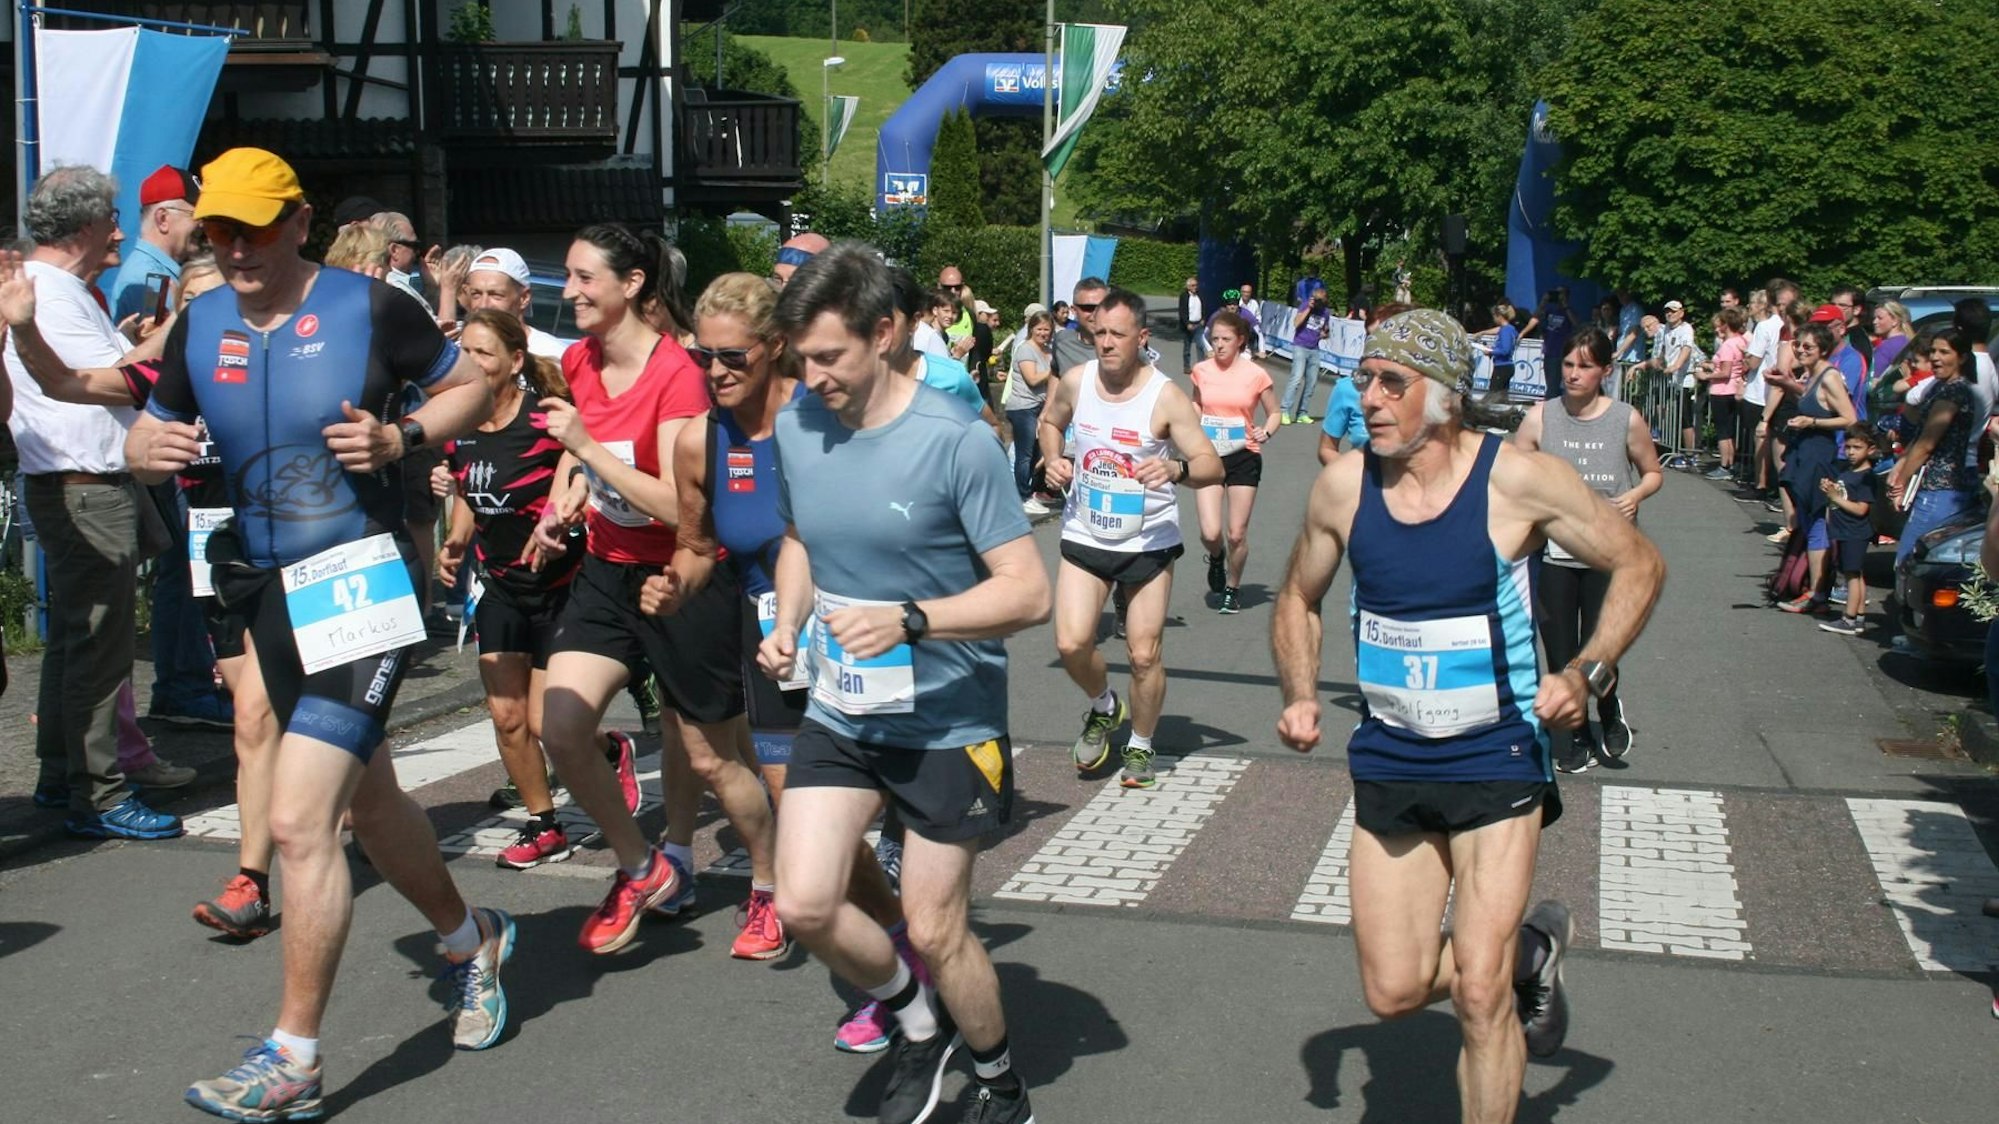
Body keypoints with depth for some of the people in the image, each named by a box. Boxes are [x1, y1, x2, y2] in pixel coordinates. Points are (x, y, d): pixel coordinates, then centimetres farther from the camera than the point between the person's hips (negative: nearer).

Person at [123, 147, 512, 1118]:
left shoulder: (368, 308, -7)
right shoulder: (199, 327, 6)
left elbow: (472, 389, 2)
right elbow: (149, 440, 14)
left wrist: (400, 438, -15)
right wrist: (149, 447, -10)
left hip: (362, 582, -7)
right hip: (271, 594, 7)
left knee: (298, 819, -14)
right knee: (364, 799, 20)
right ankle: (470, 938, 45)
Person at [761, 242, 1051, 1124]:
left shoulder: (953, 440, -19)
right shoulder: (796, 428, -3)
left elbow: (1027, 592, -19)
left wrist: (910, 619, -31)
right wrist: (786, 624, -3)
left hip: (948, 721, -5)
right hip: (839, 711, 5)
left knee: (933, 929, 4)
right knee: (804, 906, -5)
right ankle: (919, 1022, 26)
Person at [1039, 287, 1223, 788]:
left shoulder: (1166, 397, -15)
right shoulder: (1075, 382, -4)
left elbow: (1213, 466, -17)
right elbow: (1049, 421, 18)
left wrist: (1177, 470, -38)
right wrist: (1052, 459, -2)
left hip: (1149, 543, -2)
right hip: (1085, 538, 3)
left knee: (1144, 654, 0)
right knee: (1071, 644, -9)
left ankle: (1140, 747, 24)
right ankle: (1103, 708, 23)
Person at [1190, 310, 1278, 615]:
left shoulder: (1255, 375, -5)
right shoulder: (1201, 370, 2)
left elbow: (1274, 413, 6)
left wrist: (1266, 432, -14)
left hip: (1243, 457, -1)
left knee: (1237, 534, 1)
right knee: (1210, 533, -11)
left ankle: (1232, 589, 26)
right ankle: (1216, 558, 26)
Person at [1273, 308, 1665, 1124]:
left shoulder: (1517, 481, -14)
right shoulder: (1342, 486, -4)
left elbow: (1639, 565, -2)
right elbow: (1299, 600, 12)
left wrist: (1585, 673, -15)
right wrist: (1300, 697, -5)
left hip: (1496, 758, -4)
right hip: (1388, 762, 4)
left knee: (1479, 993, -10)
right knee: (1394, 993, 7)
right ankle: (1529, 948, 35)